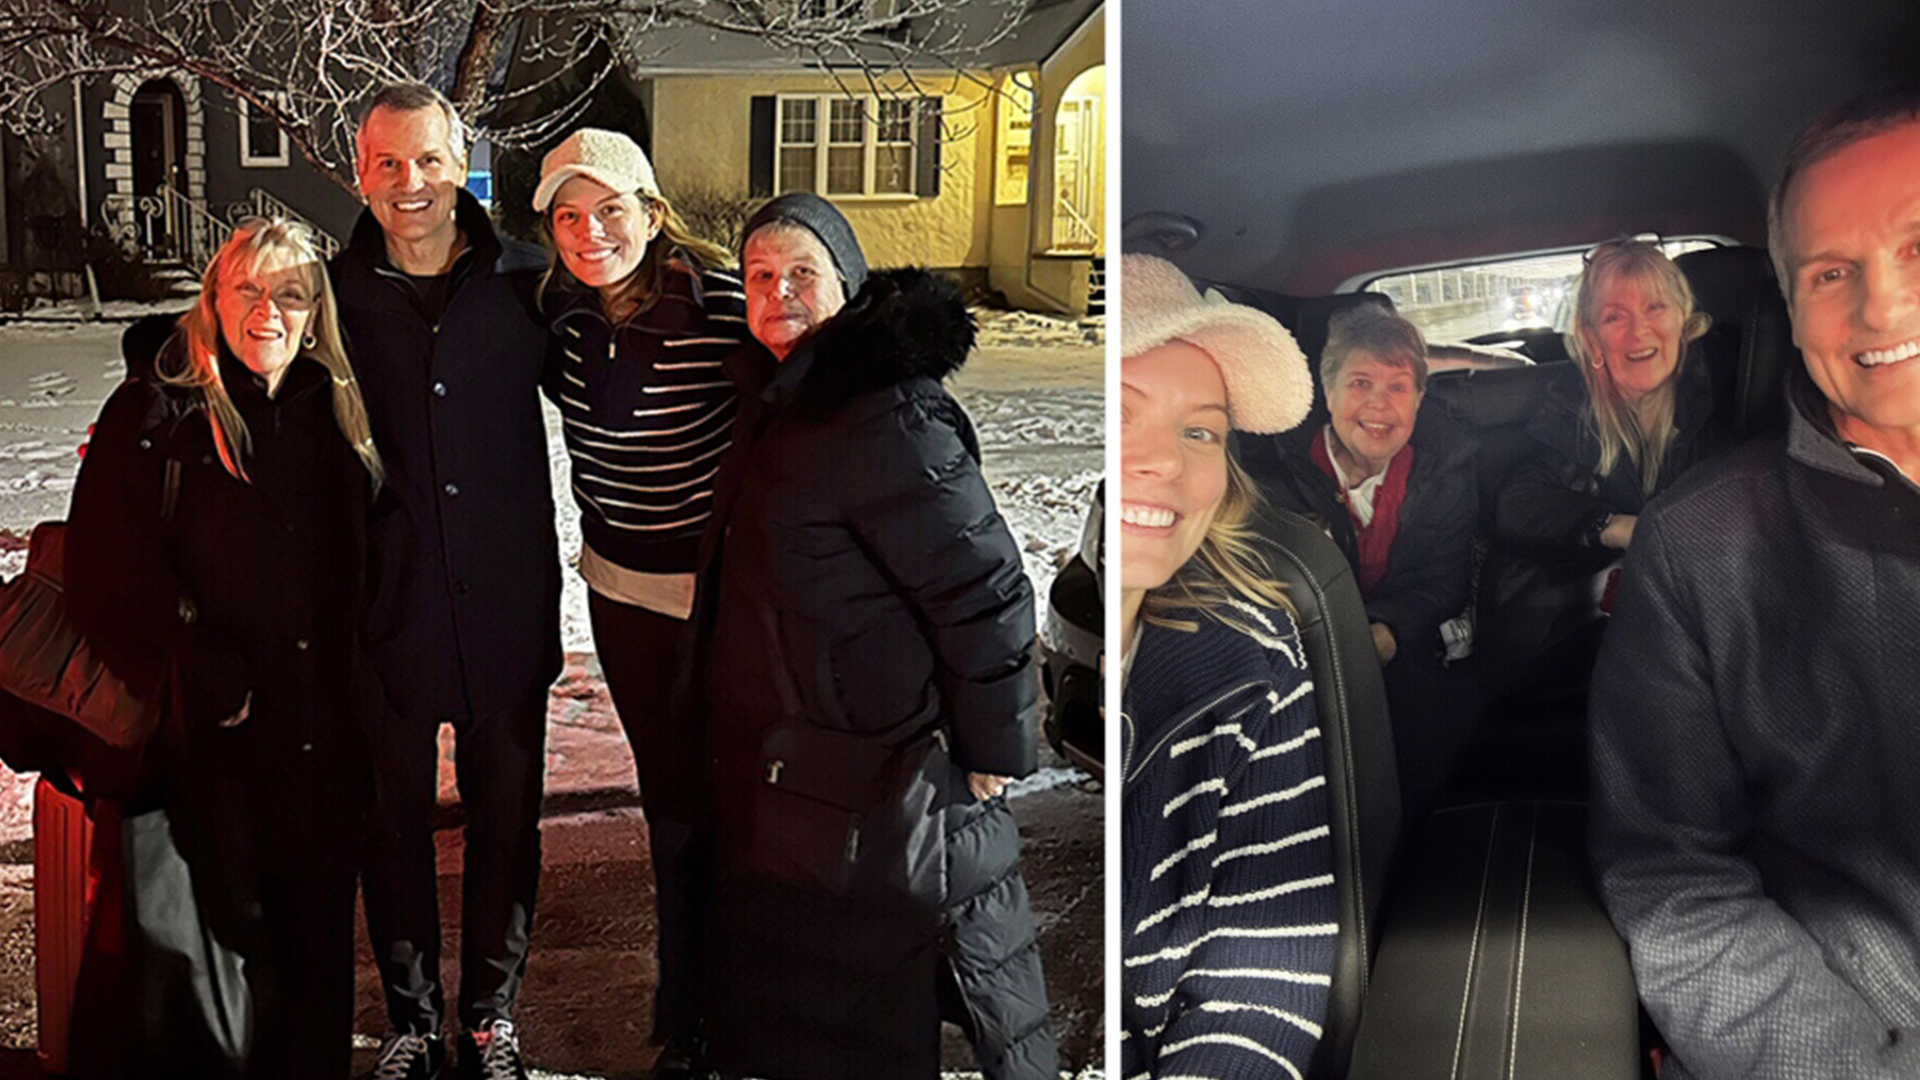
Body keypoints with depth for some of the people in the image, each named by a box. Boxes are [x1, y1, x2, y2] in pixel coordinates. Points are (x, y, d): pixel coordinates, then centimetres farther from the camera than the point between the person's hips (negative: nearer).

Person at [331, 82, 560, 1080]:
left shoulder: (523, 281, -1)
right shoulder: (335, 293, -1)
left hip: (507, 606, 0)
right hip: (385, 610, 0)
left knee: (506, 818, 11)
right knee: (395, 822, 11)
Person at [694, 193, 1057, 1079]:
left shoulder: (892, 420, -24)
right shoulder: (780, 398, 7)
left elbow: (985, 596, -23)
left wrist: (991, 756, -16)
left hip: (887, 785, -9)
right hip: (778, 772, 9)